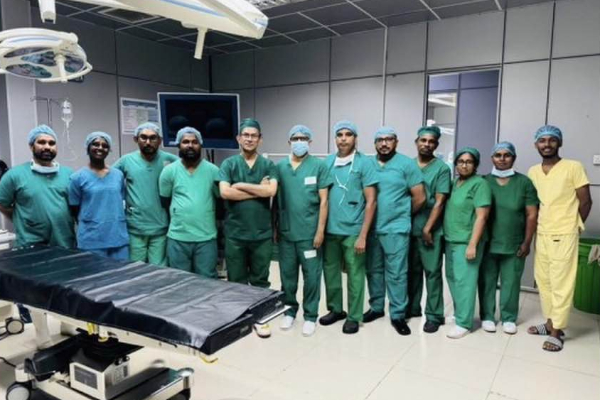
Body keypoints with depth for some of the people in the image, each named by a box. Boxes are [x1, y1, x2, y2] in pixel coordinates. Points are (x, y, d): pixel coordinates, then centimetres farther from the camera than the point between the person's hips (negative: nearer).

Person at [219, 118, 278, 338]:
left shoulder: (268, 165, 3)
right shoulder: (228, 164, 1)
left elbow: (271, 191, -14)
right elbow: (225, 192, -15)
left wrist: (241, 185, -11)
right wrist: (258, 190, -12)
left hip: (262, 233, 1)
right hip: (235, 233, 0)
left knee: (260, 280, 12)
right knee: (236, 280, 12)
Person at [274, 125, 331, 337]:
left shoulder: (319, 166, -4)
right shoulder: (280, 167, 5)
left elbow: (323, 200, -5)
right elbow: (274, 199, 9)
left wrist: (320, 230, -9)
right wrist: (274, 227, 7)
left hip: (309, 232, -3)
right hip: (286, 232, 3)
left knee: (311, 275, 6)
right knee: (287, 274, 13)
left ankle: (310, 316, 21)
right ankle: (289, 310, 31)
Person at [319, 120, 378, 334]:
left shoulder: (364, 163, -7)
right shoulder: (328, 162, 6)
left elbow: (371, 201, -8)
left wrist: (363, 235, -12)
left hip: (352, 230, -4)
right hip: (330, 229, 4)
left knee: (355, 274, 7)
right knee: (330, 271, 15)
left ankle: (354, 317, 22)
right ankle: (335, 309, 33)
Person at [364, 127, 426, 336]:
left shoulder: (406, 164, -3)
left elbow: (420, 198, -4)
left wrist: (403, 214, 5)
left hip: (396, 229, -4)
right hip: (371, 228, 4)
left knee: (396, 274, 1)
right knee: (374, 271, 15)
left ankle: (398, 315, 13)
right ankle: (376, 307, 31)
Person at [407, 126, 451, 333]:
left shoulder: (442, 168, -4)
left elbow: (439, 202, -9)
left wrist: (428, 228, -12)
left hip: (431, 230, -4)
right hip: (409, 227, 4)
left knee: (432, 272, 2)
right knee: (412, 270, 14)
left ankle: (434, 315, 12)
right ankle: (412, 307, 28)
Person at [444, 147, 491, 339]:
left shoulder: (479, 184, -9)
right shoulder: (454, 182, 13)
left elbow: (481, 216, -14)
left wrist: (472, 244, -19)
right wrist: (446, 236, 12)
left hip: (466, 242, -7)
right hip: (451, 239, 7)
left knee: (464, 281, -3)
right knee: (452, 278, 13)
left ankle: (464, 323, 6)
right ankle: (458, 313, 28)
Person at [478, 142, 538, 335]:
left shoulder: (524, 182, 0)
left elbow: (532, 214, 0)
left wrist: (527, 242, -3)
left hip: (514, 244, 0)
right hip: (488, 243, 0)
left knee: (511, 282, 8)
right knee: (487, 281, 7)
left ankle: (509, 318, 24)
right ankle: (487, 316, 22)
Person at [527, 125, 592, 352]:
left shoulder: (574, 167, -7)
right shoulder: (533, 172, 8)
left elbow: (585, 201, -2)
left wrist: (574, 225, 4)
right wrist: (534, 230, 9)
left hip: (564, 235, -5)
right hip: (541, 235, 5)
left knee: (561, 284, -1)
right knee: (543, 281, 12)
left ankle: (556, 332, 8)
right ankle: (550, 322, 26)